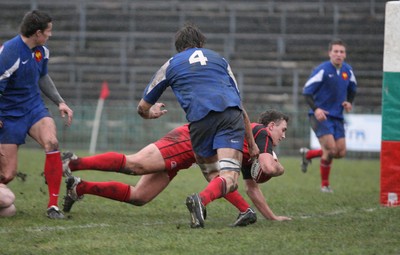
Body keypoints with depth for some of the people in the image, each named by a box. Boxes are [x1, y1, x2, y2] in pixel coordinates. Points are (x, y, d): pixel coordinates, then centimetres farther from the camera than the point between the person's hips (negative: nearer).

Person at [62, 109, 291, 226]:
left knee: (138, 197, 1)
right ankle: (73, 163, -27)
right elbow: (268, 167, -13)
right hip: (188, 141, -9)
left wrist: (272, 216, 37)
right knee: (134, 164, -25)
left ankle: (80, 187, -2)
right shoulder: (262, 133, 3)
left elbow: (252, 187, 36)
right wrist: (278, 168, 9)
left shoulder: (250, 154, 30)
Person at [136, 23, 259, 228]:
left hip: (200, 118, -1)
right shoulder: (217, 58, 31)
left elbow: (142, 107, 33)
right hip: (231, 115, 1)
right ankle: (202, 199, -40)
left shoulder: (171, 65, 26)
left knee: (212, 174, 17)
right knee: (229, 178, -13)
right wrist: (251, 143, 38)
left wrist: (150, 113, 58)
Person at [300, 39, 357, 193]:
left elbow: (352, 89, 23)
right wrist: (315, 109, -27)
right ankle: (325, 184, 3)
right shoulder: (322, 70, -13)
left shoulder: (348, 71, 5)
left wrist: (349, 102, 2)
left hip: (337, 117, 6)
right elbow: (306, 92, -12)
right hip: (321, 116, -6)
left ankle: (308, 154, 26)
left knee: (341, 152, 1)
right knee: (331, 149, -17)